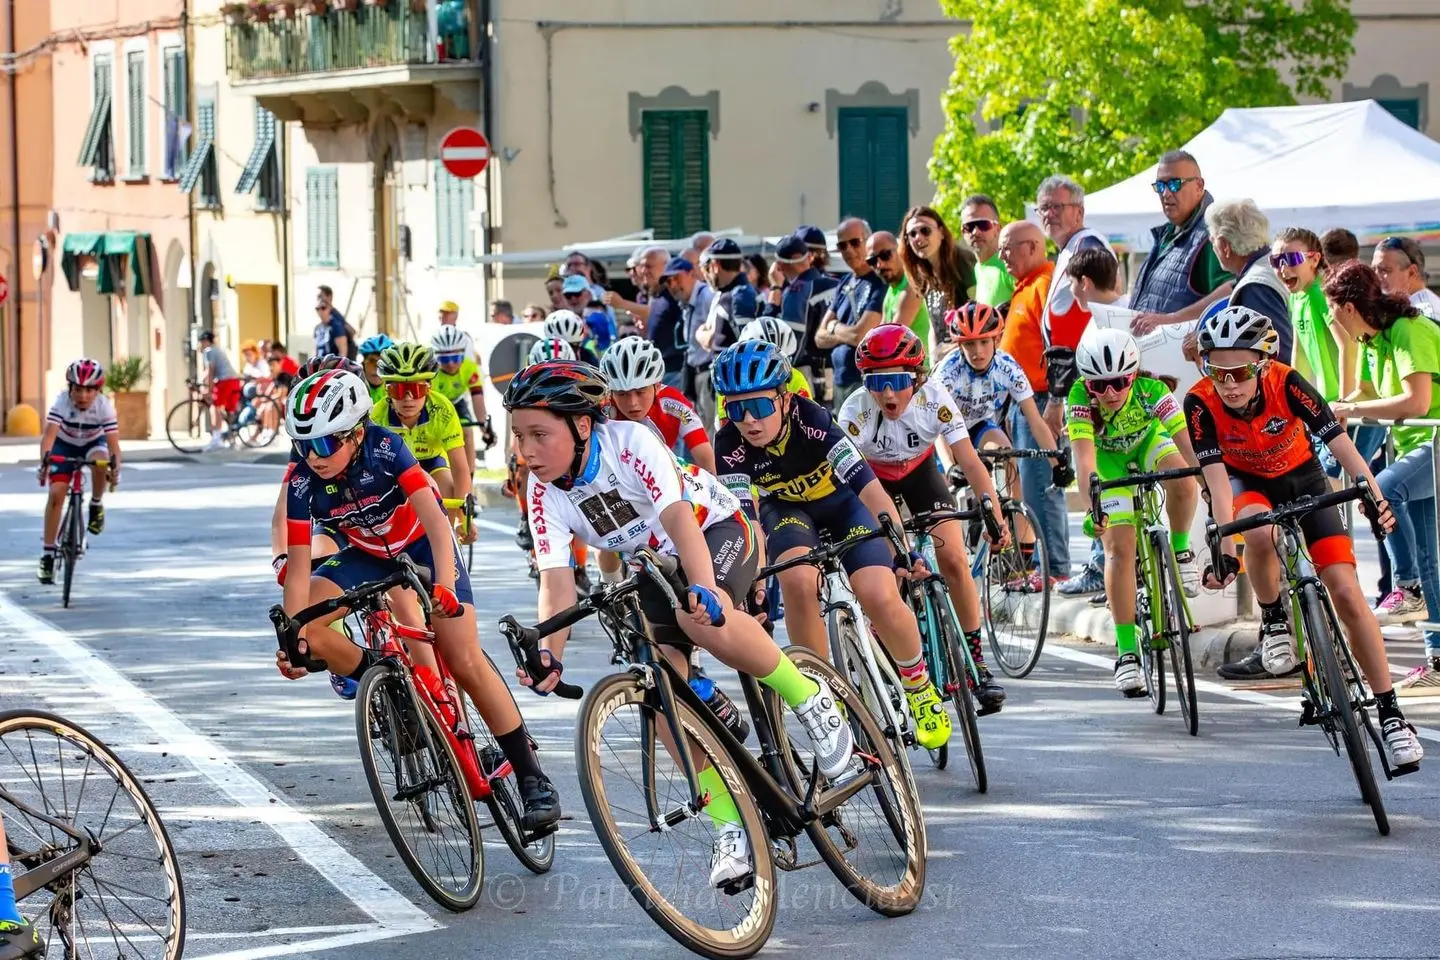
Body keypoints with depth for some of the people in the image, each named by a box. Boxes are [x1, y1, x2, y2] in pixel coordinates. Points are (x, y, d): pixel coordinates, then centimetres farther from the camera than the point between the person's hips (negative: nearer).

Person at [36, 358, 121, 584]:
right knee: (56, 493, -16)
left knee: (100, 462, -36)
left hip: (93, 443, 0)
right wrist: (44, 460, -56)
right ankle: (48, 553, -7)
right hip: (65, 445, 0)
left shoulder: (104, 406, -27)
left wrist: (115, 467, -50)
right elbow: (49, 433, -40)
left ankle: (96, 505, -7)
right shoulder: (61, 402, -29)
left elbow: (113, 441, -33)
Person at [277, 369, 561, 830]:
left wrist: (445, 587, -54)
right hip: (365, 554, 3)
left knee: (464, 661, -13)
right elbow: (298, 568, -23)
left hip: (422, 543, -3)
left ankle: (532, 778, -6)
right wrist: (294, 636, -36)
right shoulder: (303, 484, -24)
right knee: (310, 632, -22)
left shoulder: (384, 450, -33)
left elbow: (436, 523, -39)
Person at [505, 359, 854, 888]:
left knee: (702, 618, -38)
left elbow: (677, 517, -41)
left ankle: (811, 701, -17)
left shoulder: (629, 441, -29)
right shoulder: (544, 491, -15)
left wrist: (701, 589, -58)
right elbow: (556, 580, -21)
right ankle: (731, 825, -10)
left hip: (717, 528, -5)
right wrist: (549, 654, -40)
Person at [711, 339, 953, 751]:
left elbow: (871, 490, -41)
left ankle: (919, 686, 8)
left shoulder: (811, 419, -35)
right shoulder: (730, 446, -29)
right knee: (798, 581, -30)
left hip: (840, 503, -1)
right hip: (786, 508, 2)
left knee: (880, 597, -21)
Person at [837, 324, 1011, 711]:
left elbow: (969, 462, -30)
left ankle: (976, 662, 1)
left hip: (920, 470, 1)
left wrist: (996, 516, -41)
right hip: (872, 478, -1)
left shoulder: (934, 398, -30)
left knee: (954, 561, -11)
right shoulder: (856, 411, -34)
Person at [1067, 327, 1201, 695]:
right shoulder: (1080, 399, -35)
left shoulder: (1151, 390, -35)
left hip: (1149, 442, 0)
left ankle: (1181, 551, -3)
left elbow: (1188, 443, -42)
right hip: (1110, 460, 0)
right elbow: (1084, 457, -45)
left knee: (1182, 481, -33)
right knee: (1119, 548, -14)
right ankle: (1127, 653, -8)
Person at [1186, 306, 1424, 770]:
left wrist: (1375, 497, -54)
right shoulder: (1201, 404, -30)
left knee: (1347, 593, -11)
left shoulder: (1286, 384, -31)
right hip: (1245, 481, 0)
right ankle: (1274, 621, -8)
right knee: (1260, 534, -37)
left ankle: (1390, 713, -4)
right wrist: (1225, 549, -46)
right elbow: (1217, 477, -34)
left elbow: (1340, 443, -38)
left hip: (1300, 476, 0)